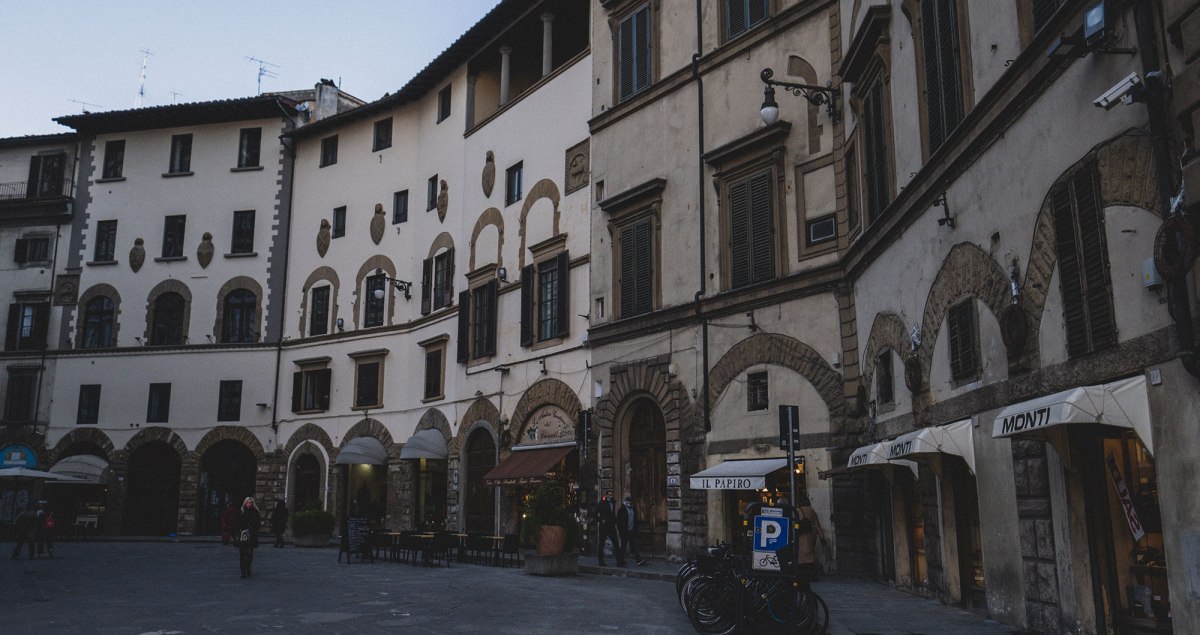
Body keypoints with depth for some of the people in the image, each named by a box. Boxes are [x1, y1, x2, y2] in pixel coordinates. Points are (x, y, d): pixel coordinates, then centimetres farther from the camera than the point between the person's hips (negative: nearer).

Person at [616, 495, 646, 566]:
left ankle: (638, 560, -13)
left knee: (634, 545, -4)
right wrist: (619, 531, -10)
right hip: (624, 531, -4)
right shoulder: (621, 510, -3)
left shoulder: (634, 510, 14)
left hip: (632, 531, 4)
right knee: (623, 546, 5)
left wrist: (636, 530, 13)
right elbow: (618, 521, -5)